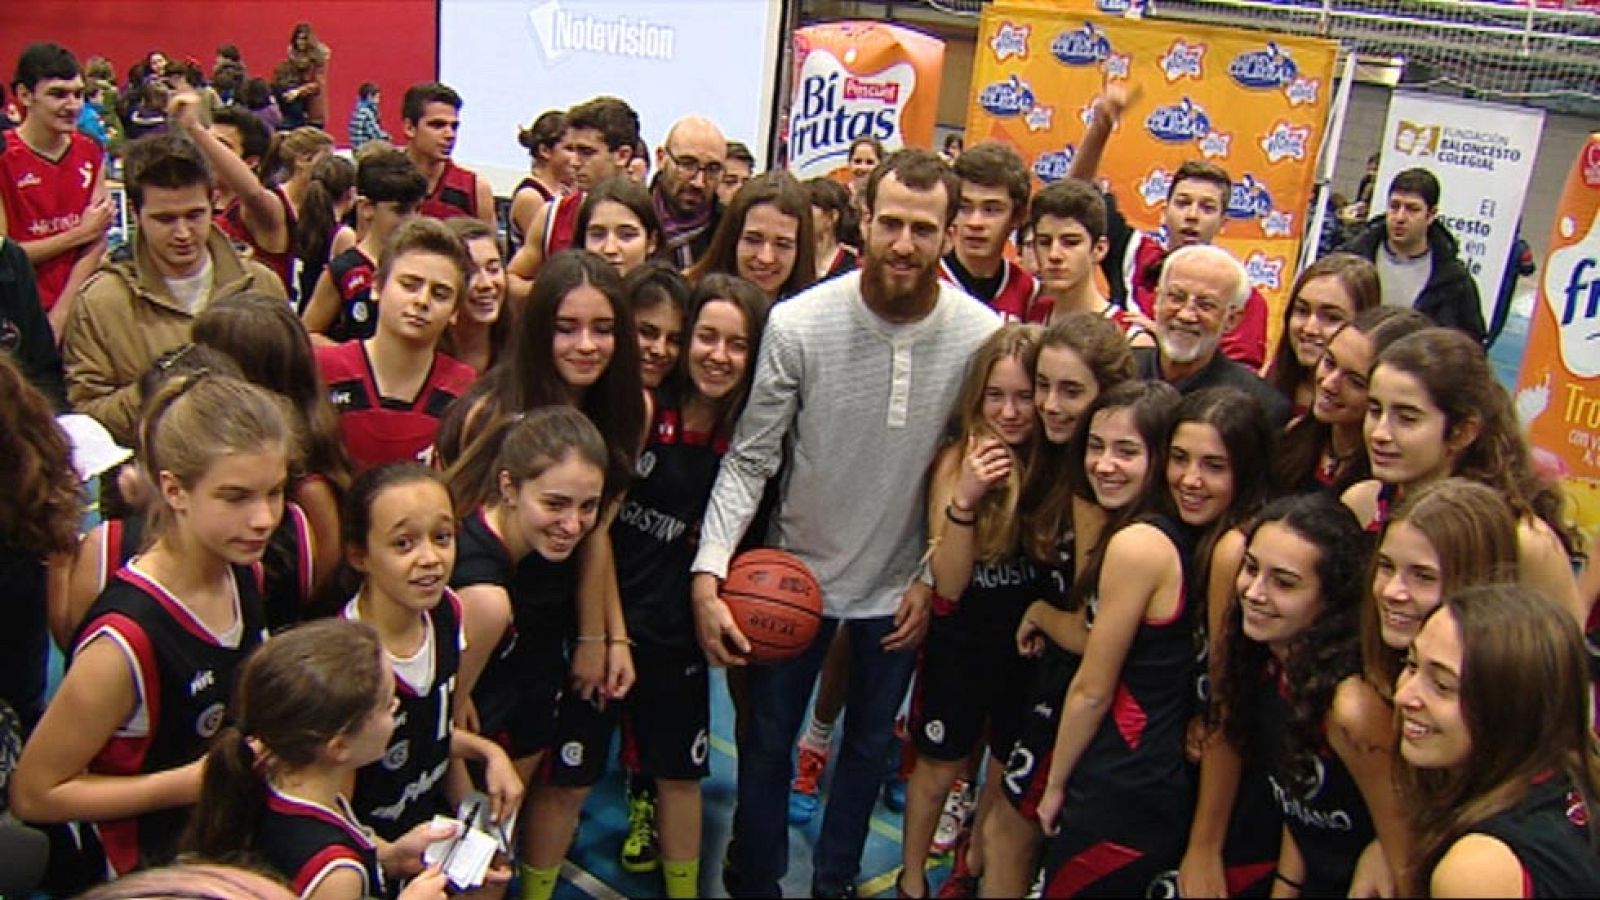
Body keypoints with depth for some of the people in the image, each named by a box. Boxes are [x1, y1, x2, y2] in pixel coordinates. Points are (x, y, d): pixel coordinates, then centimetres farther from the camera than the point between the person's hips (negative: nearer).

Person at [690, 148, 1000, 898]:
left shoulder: (983, 337, -15)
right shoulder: (798, 323, -20)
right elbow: (749, 458, -16)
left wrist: (935, 580, -6)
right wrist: (708, 574, -24)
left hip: (900, 587, 2)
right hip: (797, 571, -1)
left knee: (869, 745, 21)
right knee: (766, 740, 14)